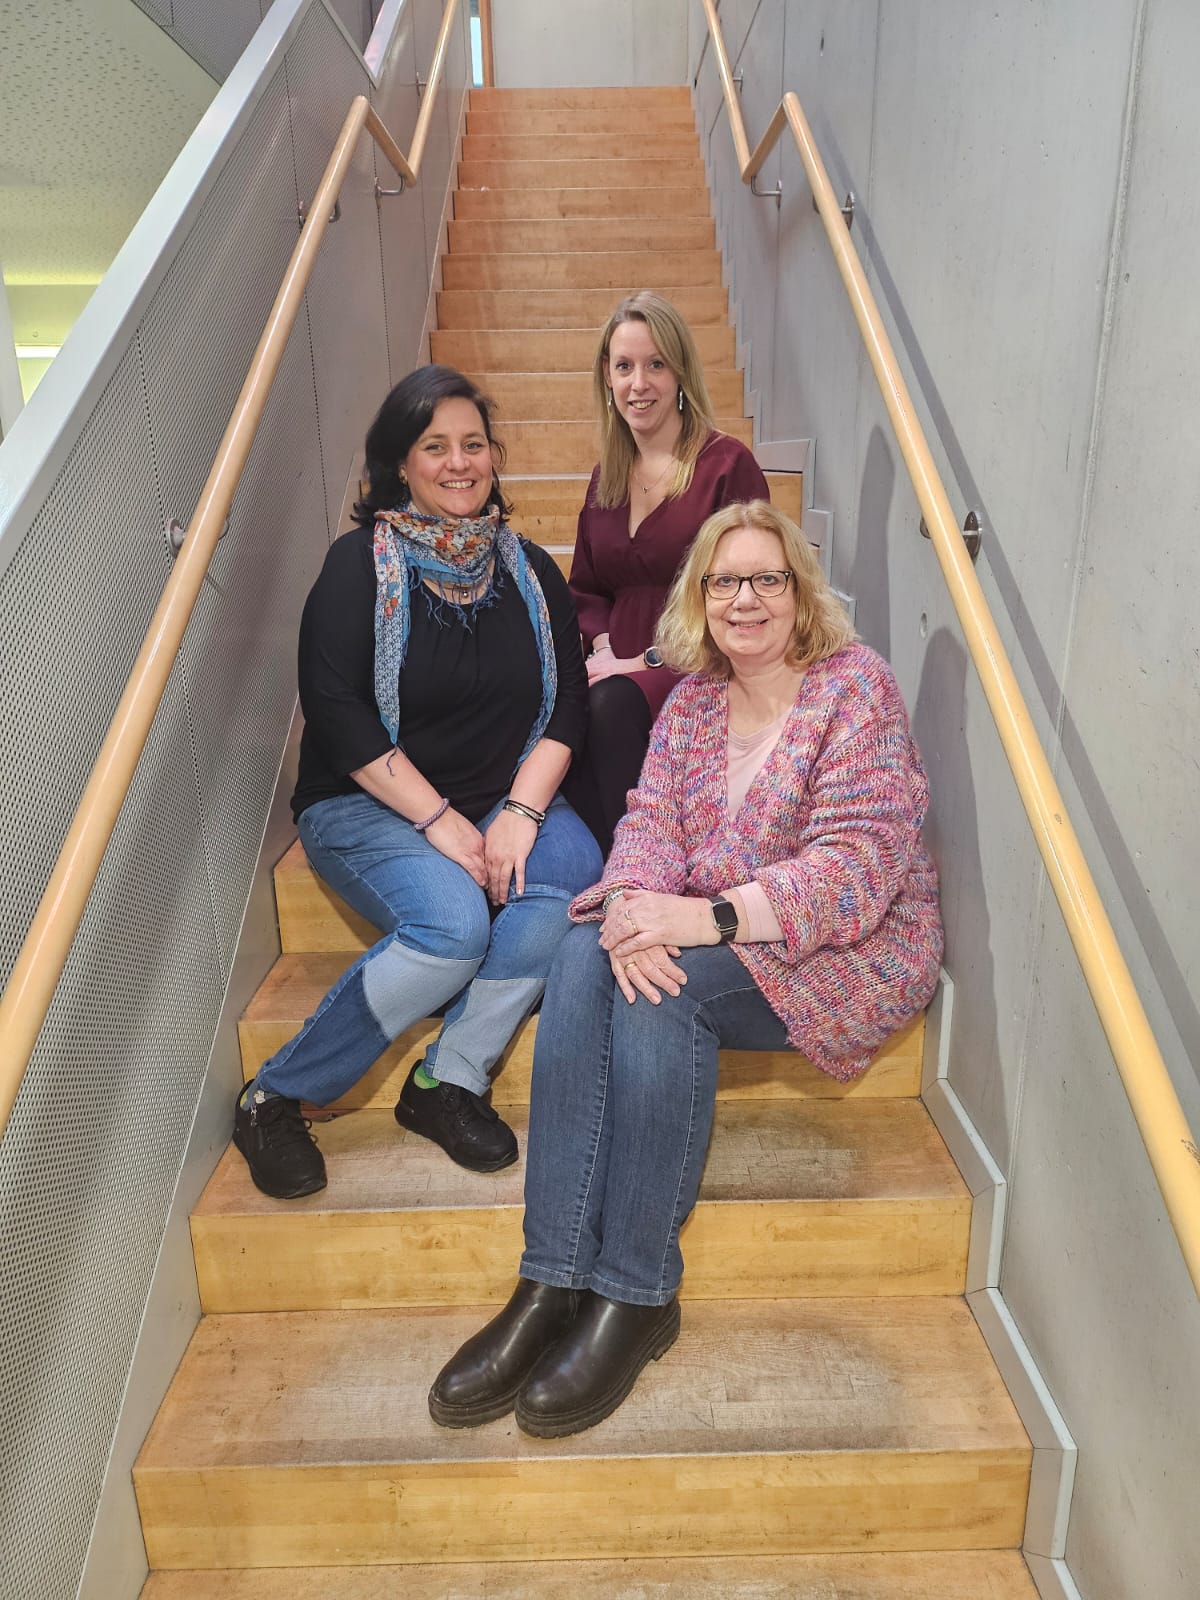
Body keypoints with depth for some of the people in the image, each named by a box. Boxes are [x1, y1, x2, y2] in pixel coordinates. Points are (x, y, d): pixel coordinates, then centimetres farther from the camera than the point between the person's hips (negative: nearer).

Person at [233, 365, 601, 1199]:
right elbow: (337, 711, -12)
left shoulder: (529, 569, 9)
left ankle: (451, 1079, -13)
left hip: (506, 801, 4)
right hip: (366, 806, -3)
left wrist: (520, 812, -14)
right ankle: (276, 1096, -10)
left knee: (568, 874, -28)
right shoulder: (359, 565, -3)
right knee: (453, 921, -31)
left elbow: (568, 704, 2)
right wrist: (439, 821, -18)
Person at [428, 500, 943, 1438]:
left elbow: (855, 872, -19)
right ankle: (552, 1283, -22)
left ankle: (636, 1297, -18)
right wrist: (637, 906, -24)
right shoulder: (693, 699, 10)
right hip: (708, 933, 5)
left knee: (663, 990, -31)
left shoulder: (856, 686, -9)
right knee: (586, 954, -24)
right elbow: (651, 818, 0)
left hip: (849, 946, -5)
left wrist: (704, 917, -29)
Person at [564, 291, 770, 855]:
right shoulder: (606, 476, 17)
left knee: (611, 706, -34)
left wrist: (654, 661, -15)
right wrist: (603, 647, -1)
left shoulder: (727, 464, -2)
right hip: (619, 667, 5)